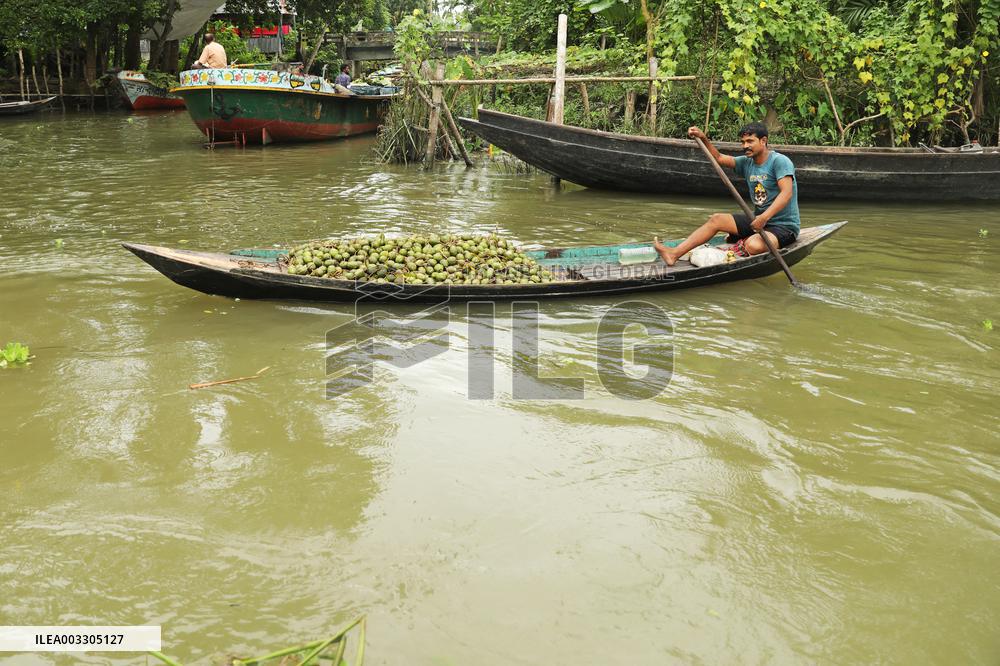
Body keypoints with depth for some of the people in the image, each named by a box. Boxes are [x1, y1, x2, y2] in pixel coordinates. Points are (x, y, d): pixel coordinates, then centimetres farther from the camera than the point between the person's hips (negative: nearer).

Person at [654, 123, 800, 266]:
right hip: (759, 220, 8)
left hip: (784, 225, -8)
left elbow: (787, 193, -27)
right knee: (716, 219, -1)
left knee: (753, 245, -37)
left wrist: (765, 217, -40)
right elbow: (719, 158, 15)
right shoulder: (747, 162, 10)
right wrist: (704, 139, -2)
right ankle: (675, 253, -9)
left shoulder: (780, 161, -15)